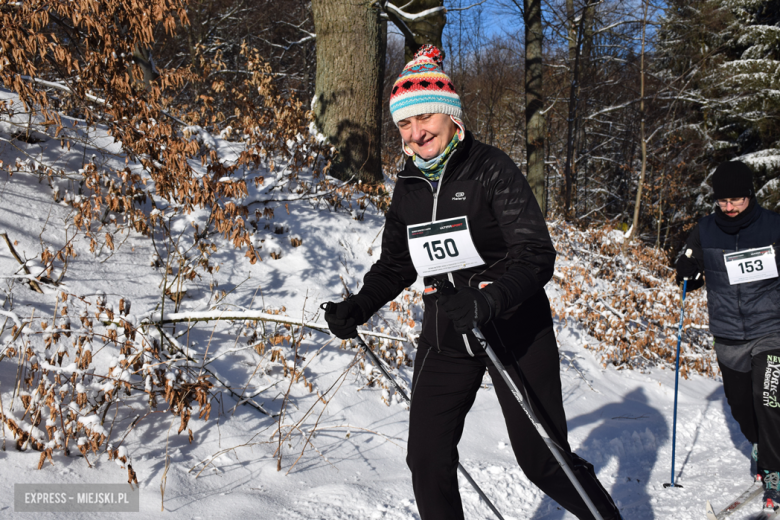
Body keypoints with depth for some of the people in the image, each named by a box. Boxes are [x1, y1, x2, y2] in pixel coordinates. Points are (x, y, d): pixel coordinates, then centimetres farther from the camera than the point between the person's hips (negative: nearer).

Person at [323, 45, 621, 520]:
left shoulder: (491, 168, -12)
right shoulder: (409, 186, 6)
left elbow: (537, 255, -20)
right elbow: (396, 264, 19)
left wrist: (490, 300, -38)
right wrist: (358, 307, 3)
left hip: (515, 333, -5)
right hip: (445, 339, 5)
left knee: (544, 461, 1)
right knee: (428, 462, 2)